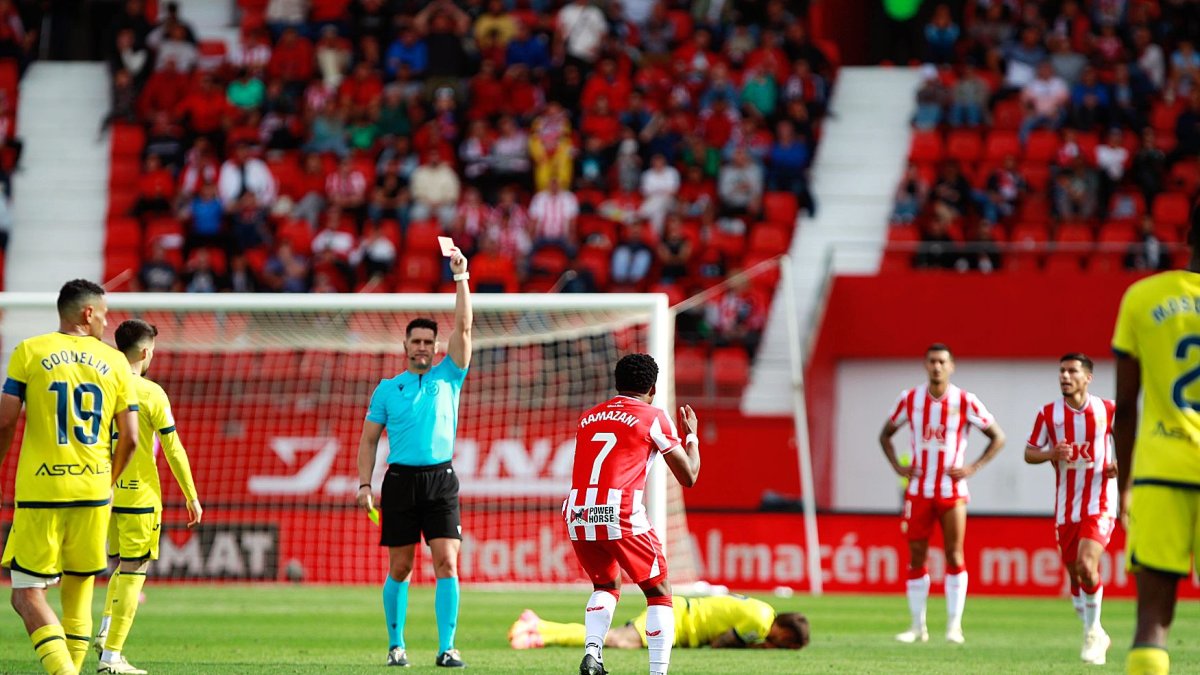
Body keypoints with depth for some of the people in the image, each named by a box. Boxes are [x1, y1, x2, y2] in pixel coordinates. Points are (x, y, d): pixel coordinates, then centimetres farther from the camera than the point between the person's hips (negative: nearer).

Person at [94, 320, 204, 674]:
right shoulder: (151, 393, -9)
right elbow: (173, 449, -7)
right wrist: (191, 496, 0)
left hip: (105, 494, 5)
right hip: (139, 494, -5)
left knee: (122, 566, 22)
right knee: (133, 571, 0)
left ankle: (105, 630, 4)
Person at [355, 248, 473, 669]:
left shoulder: (448, 378, 9)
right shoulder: (387, 389, 10)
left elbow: (463, 328, 0)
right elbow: (369, 440, 11)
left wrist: (461, 279, -7)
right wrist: (364, 484, 1)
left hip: (441, 480, 0)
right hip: (400, 480, 0)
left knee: (447, 563, -10)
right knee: (399, 569, 4)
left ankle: (447, 649, -11)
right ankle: (396, 645, 15)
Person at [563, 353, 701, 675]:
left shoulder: (588, 417, 20)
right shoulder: (654, 418, 6)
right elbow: (688, 477, 9)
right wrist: (691, 435, 26)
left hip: (578, 515, 5)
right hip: (620, 515, -5)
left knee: (606, 586, 26)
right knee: (659, 593, 10)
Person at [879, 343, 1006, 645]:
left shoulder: (965, 402, -5)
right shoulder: (910, 400, 3)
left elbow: (997, 437, 2)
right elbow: (886, 434, 17)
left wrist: (973, 468, -8)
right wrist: (897, 466, 2)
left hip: (952, 492, -2)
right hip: (918, 491, 2)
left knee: (954, 555, -6)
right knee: (916, 557, 2)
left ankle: (954, 625, -2)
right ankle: (918, 626, 9)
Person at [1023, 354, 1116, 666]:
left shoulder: (1107, 410, -2)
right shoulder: (1048, 414, 1)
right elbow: (1029, 453, 7)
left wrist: (1121, 466, -10)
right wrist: (1052, 454, -14)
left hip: (1099, 504, -3)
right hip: (1066, 508, 3)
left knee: (1086, 565, -22)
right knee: (1075, 575, 9)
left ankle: (1093, 631, -2)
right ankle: (1096, 638, 27)